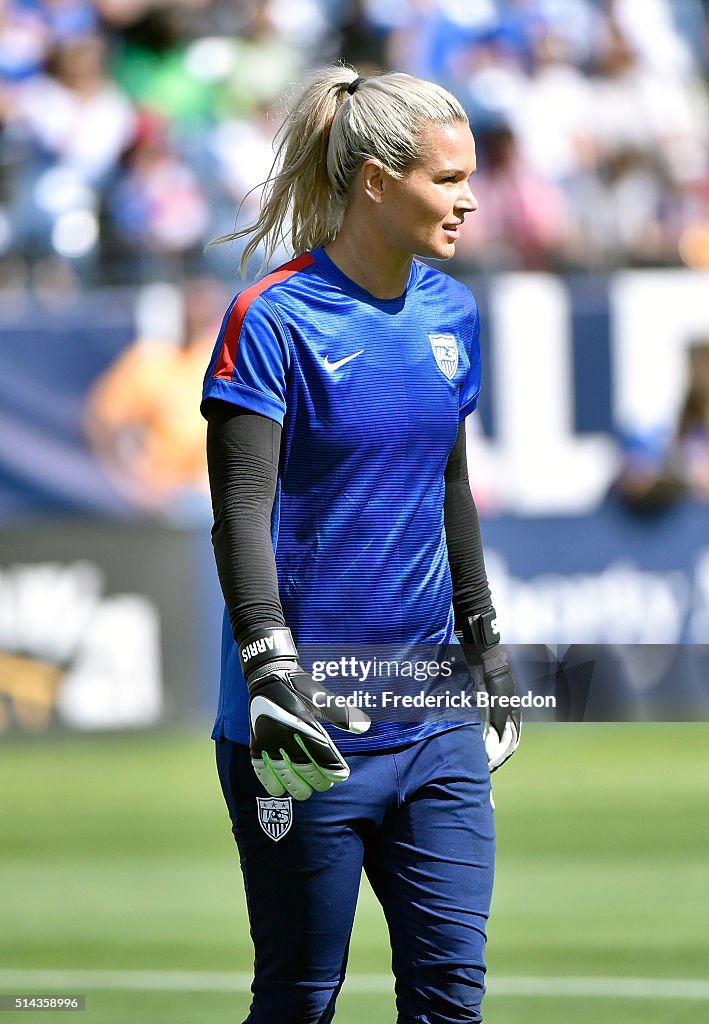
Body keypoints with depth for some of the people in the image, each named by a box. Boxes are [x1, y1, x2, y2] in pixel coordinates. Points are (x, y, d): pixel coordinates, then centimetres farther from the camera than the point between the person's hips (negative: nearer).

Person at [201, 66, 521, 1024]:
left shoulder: (451, 313, 9)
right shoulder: (274, 319, -11)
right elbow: (241, 514, -18)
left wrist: (486, 643, 25)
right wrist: (271, 666, -30)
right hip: (309, 729, -6)